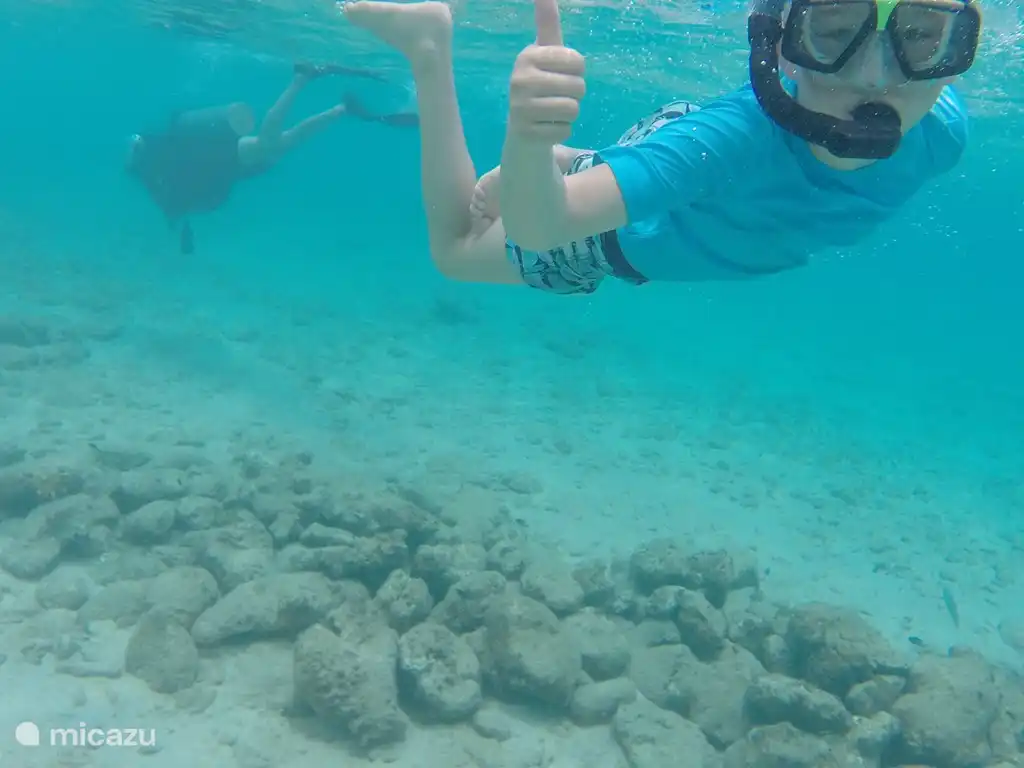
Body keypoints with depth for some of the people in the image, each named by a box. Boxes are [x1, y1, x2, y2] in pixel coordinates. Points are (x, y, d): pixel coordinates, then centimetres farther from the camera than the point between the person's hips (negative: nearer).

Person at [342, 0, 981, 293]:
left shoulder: (939, 128, -32)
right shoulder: (741, 134, -48)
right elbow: (534, 226, -52)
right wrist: (527, 141, -72)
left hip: (707, 192, 5)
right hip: (626, 234, -5)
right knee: (457, 248, 16)